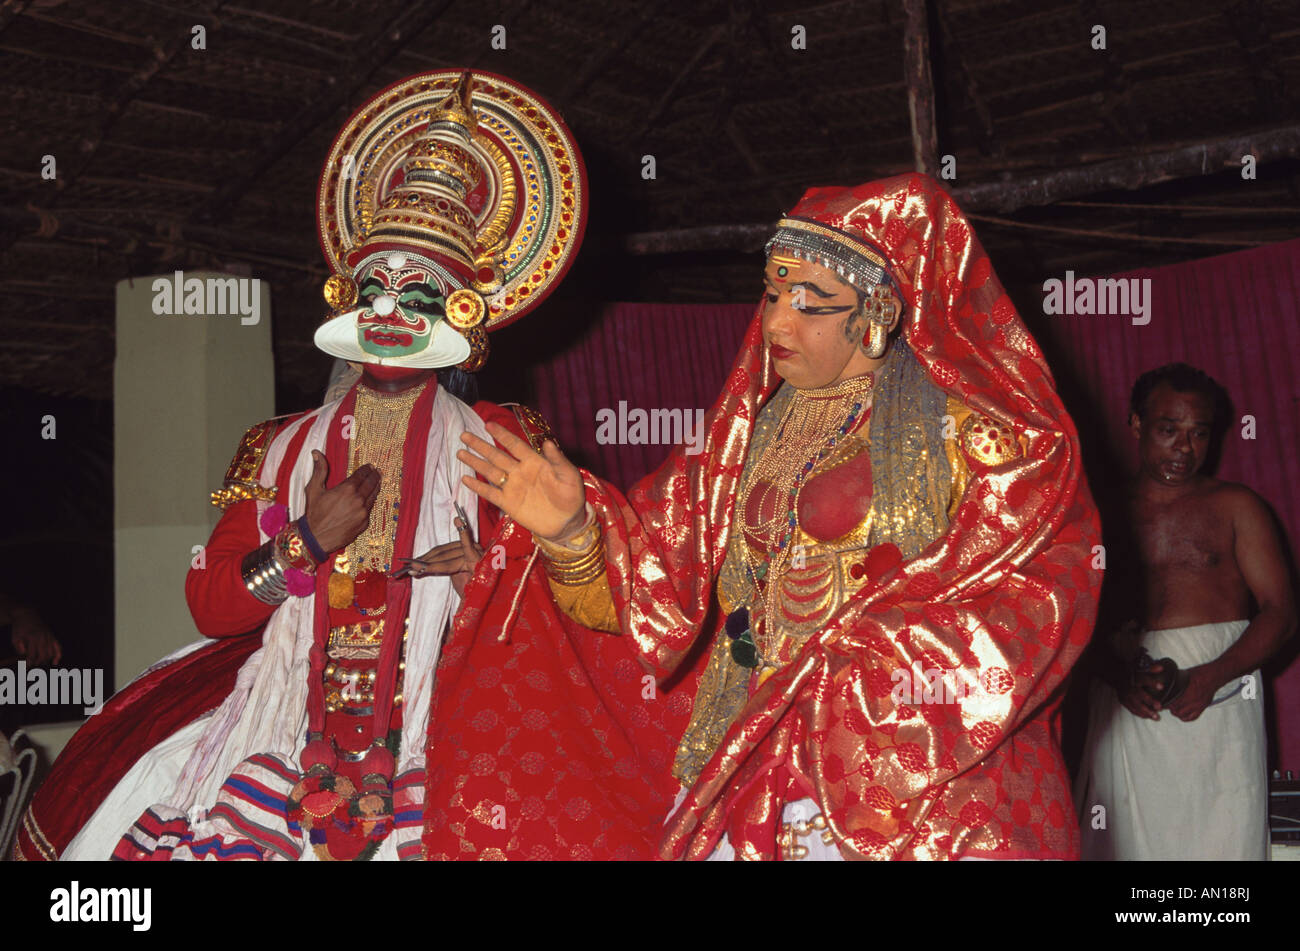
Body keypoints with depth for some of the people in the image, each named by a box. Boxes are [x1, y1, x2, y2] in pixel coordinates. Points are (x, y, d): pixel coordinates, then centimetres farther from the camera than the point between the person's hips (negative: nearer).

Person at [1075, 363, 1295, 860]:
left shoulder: (1235, 506, 9)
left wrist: (1209, 677, -13)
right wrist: (1123, 678, -12)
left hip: (1219, 698, -1)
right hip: (1129, 706, 1)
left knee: (1219, 842, -7)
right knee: (1132, 840, -3)